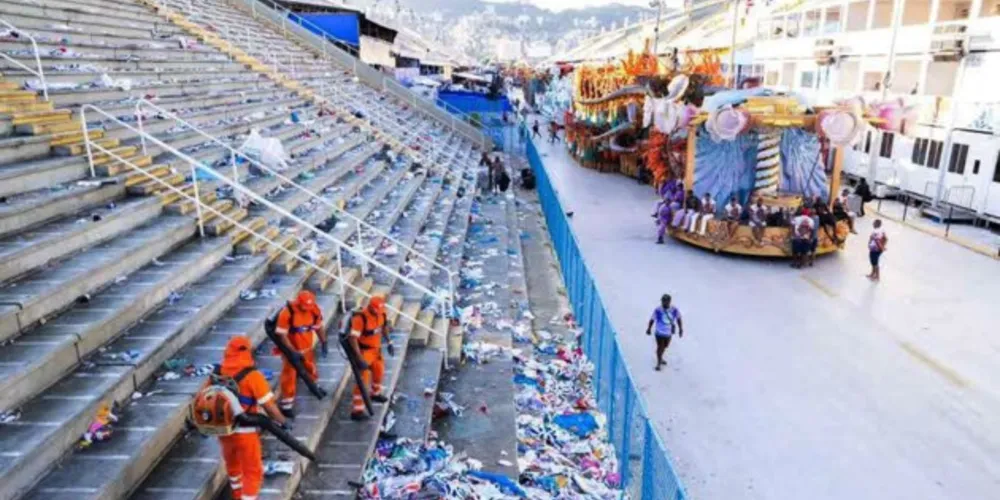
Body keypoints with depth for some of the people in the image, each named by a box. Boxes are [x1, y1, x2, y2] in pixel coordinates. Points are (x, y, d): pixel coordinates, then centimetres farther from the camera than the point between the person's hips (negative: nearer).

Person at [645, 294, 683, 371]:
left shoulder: (674, 310, -13)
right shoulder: (657, 310, -22)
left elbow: (678, 319, 3)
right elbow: (652, 320, -10)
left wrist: (680, 329, 5)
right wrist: (649, 329, 0)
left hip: (669, 333, 4)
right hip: (660, 333, -4)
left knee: (665, 346, 21)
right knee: (660, 347, 3)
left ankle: (660, 358, 47)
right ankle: (658, 363, 23)